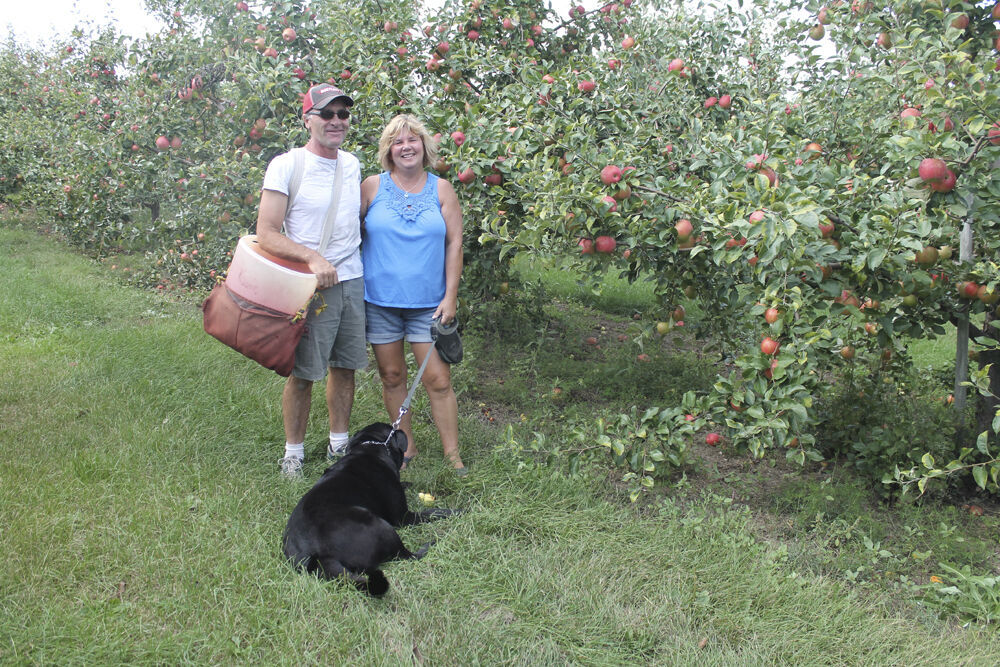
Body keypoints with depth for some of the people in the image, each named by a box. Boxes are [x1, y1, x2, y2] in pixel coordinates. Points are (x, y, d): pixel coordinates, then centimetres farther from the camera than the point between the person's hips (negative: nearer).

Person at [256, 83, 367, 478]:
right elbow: (265, 234, -13)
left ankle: (339, 444, 27)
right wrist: (314, 258, -24)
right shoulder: (286, 166, -9)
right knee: (302, 373, 1)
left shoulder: (352, 164, 10)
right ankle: (293, 452, 17)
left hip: (352, 281, 6)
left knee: (345, 365, 12)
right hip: (310, 284, -5)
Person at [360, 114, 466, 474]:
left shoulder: (441, 189, 4)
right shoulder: (372, 187, 2)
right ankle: (406, 446, 24)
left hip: (428, 302, 0)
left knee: (438, 379, -2)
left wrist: (451, 295, -3)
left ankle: (453, 455, 9)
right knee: (391, 376, 8)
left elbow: (454, 244, 3)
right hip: (379, 299, 1)